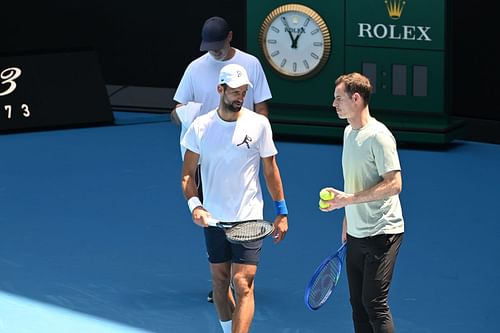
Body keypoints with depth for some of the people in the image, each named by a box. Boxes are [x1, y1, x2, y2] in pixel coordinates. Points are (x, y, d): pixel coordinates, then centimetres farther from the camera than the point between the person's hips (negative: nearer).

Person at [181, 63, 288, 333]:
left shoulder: (258, 124, -5)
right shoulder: (200, 126, -1)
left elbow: (270, 170, 4)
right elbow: (188, 173, 2)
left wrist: (281, 212, 4)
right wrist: (194, 204, -15)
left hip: (249, 220, -3)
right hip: (213, 219, 3)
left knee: (243, 285, -11)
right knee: (220, 281, 12)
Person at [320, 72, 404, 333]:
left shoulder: (378, 136, -16)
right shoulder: (349, 132, 12)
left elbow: (393, 184, -21)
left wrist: (349, 199, -25)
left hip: (381, 233, -9)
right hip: (356, 233, 9)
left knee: (373, 302, -11)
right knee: (357, 301, 10)